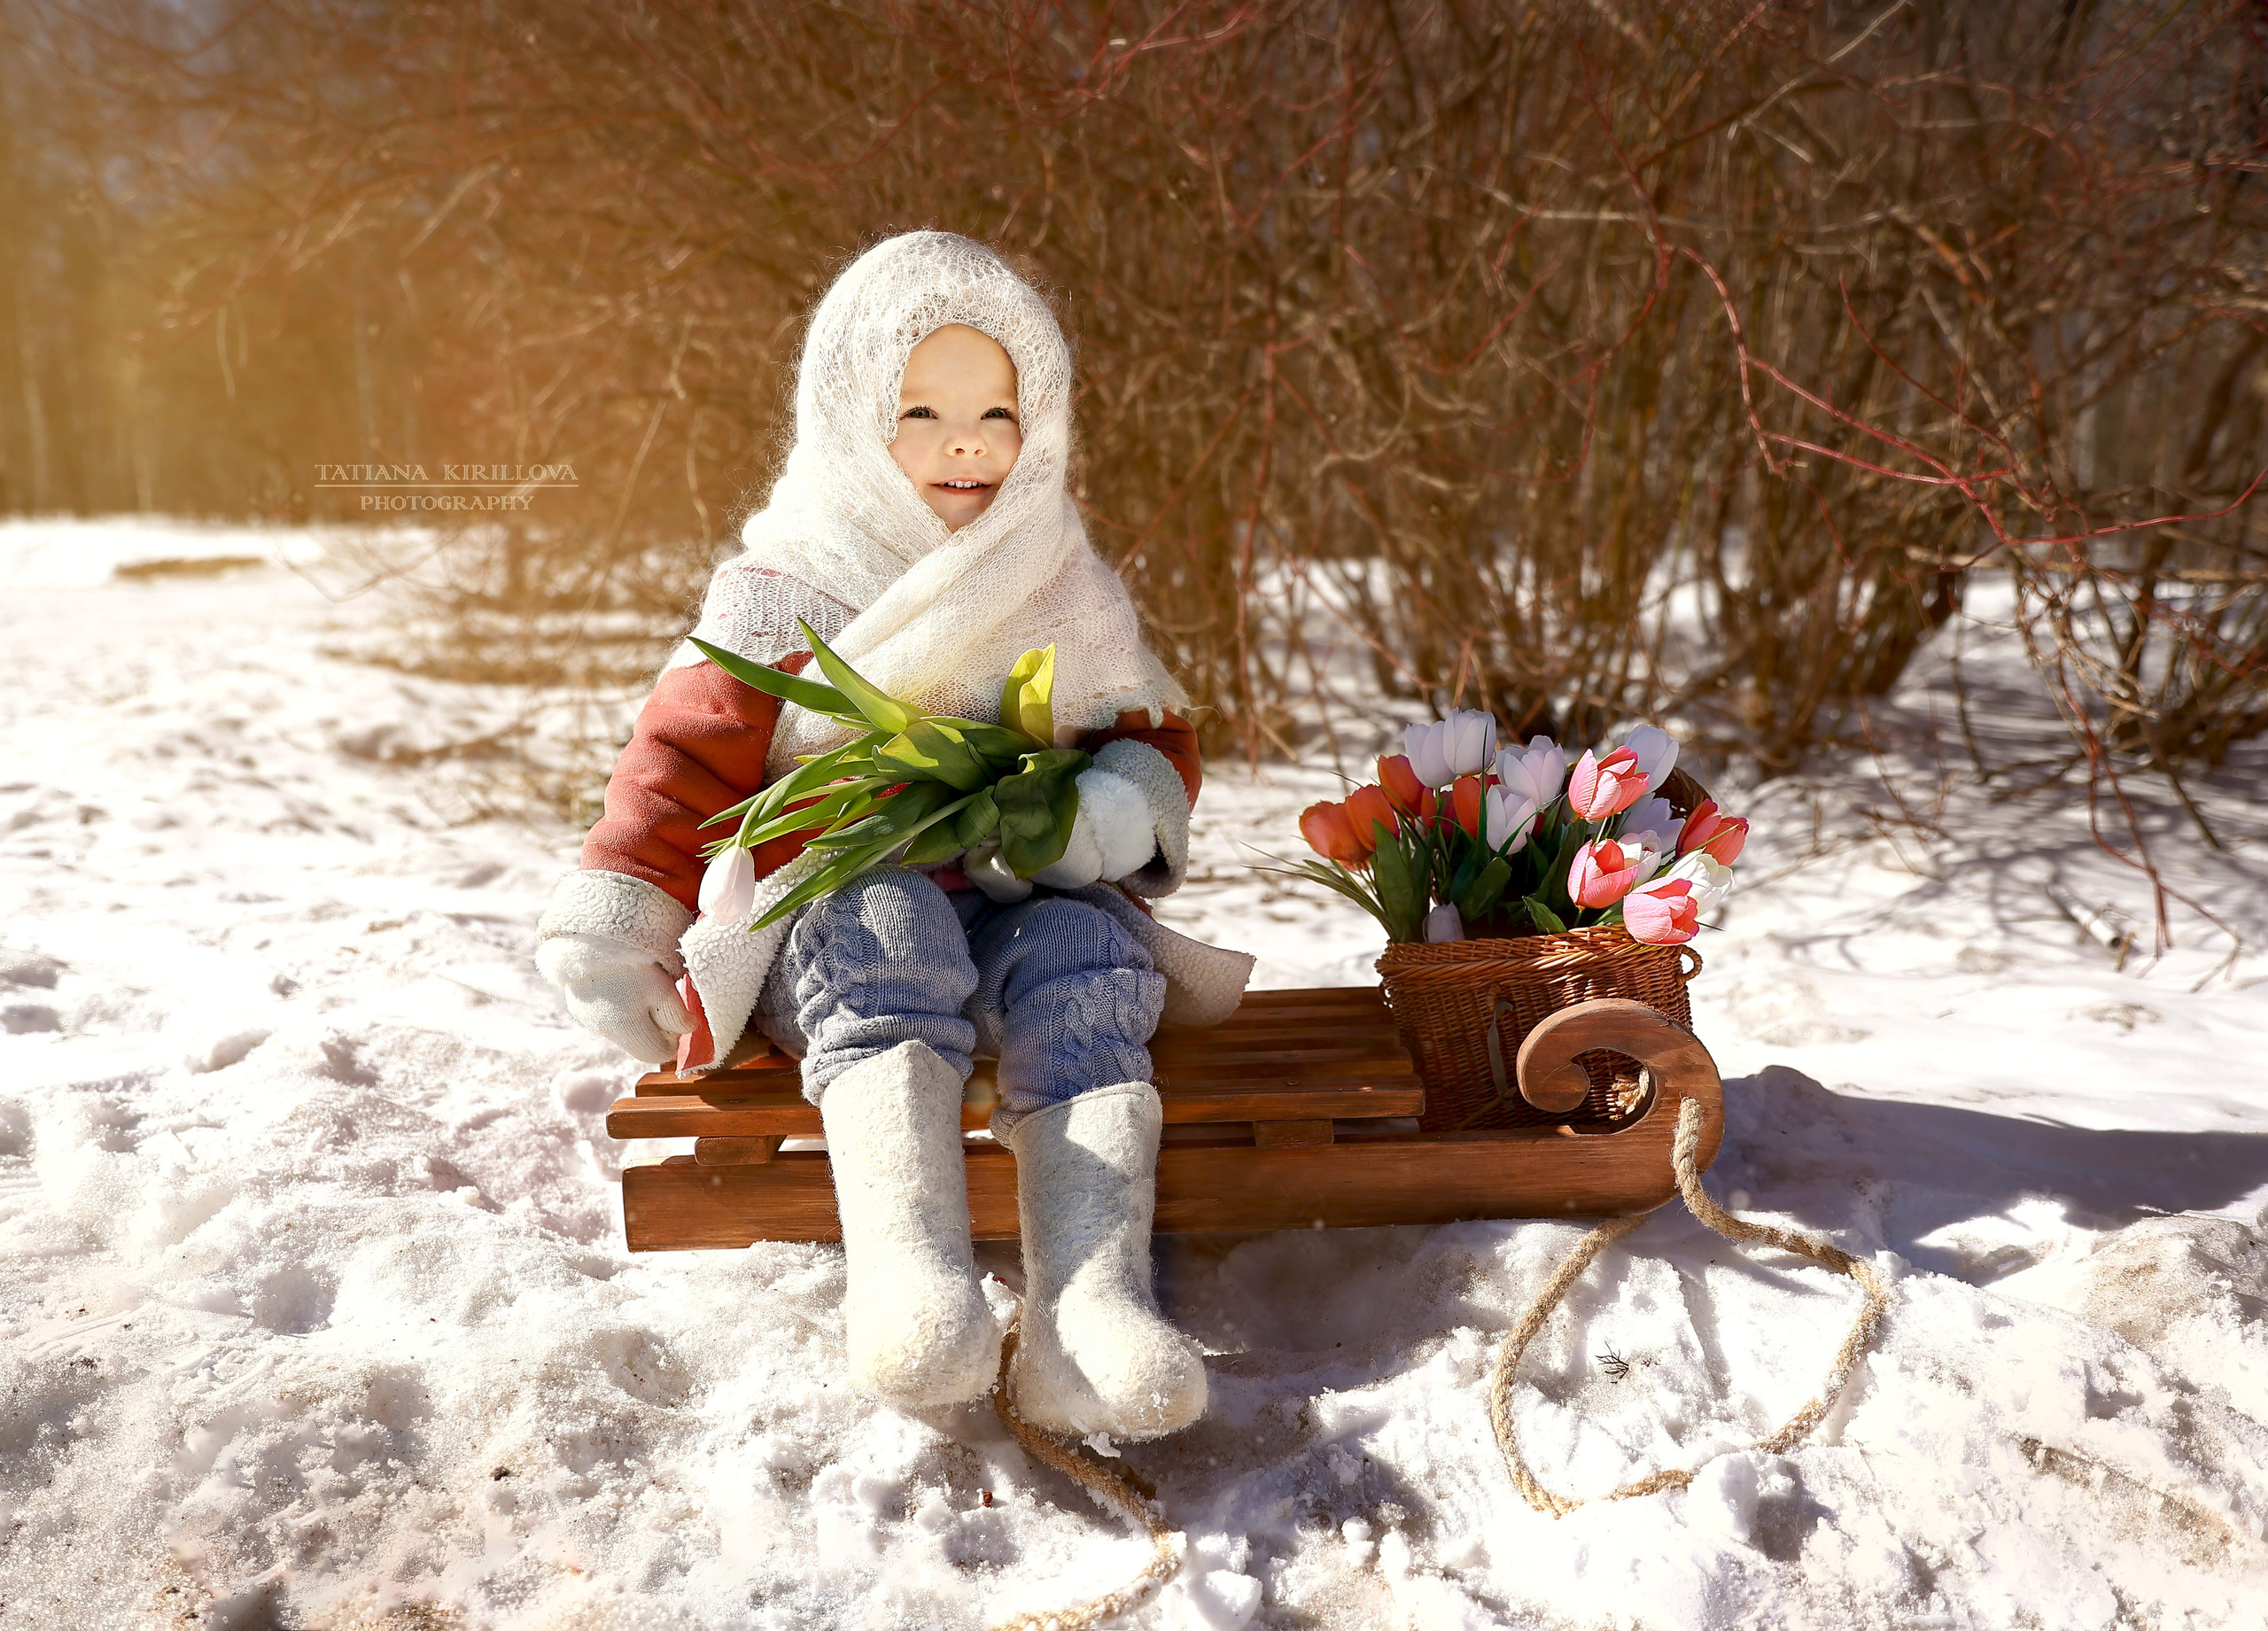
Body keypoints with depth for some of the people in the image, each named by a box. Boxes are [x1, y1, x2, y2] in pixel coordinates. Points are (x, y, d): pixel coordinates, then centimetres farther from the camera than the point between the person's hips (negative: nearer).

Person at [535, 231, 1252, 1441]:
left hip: (1023, 903, 2)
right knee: (884, 932, -37)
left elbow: (1154, 735, 16)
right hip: (834, 905, -1)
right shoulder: (780, 588, 9)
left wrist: (1120, 806, -9)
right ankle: (912, 1279, -52)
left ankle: (1089, 1305, -48)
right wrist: (614, 911, -8)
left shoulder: (1068, 594, 17)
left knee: (1086, 954, -32)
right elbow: (688, 752, 4)